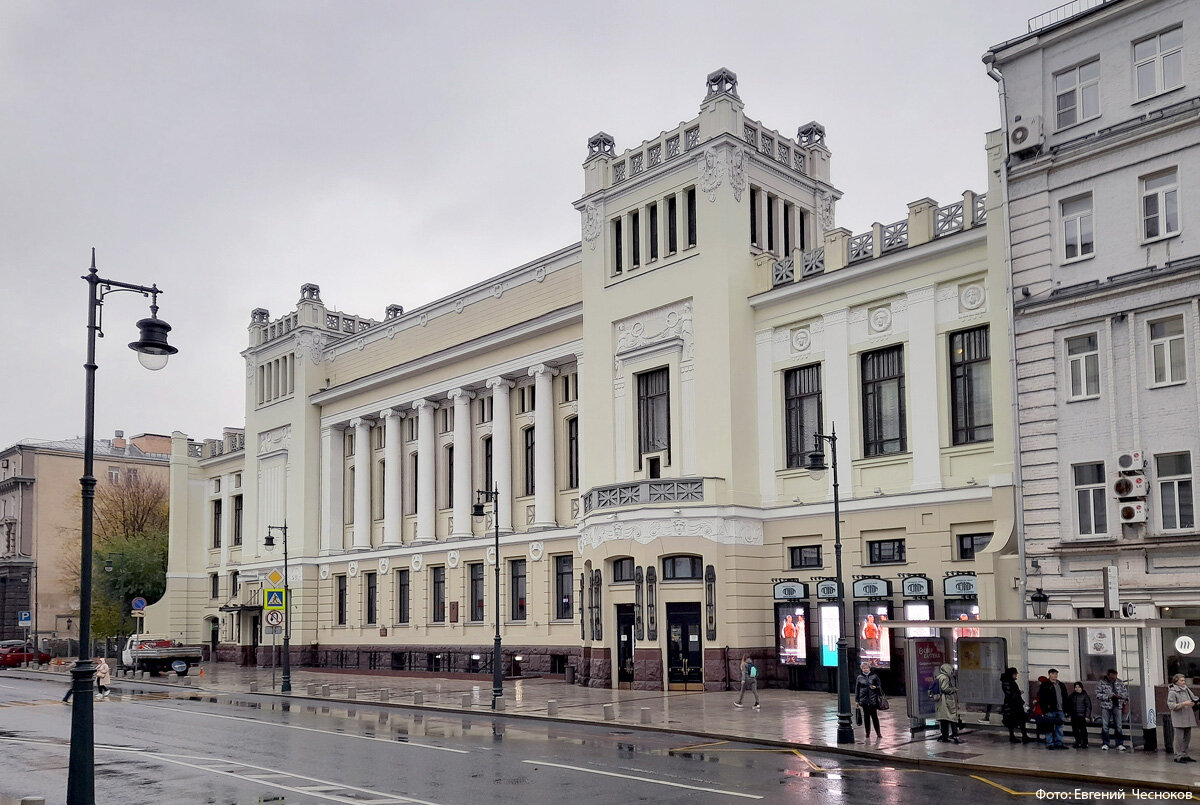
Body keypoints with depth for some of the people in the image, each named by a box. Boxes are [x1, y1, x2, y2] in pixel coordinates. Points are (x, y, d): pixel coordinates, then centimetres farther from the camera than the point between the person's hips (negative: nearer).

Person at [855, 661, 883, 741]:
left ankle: (878, 733, 7)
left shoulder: (874, 676, 4)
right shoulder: (859, 678, 8)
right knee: (866, 716, 6)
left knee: (874, 716, -2)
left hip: (873, 699, -2)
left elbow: (880, 686, 10)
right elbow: (857, 689, 11)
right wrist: (857, 700, 9)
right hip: (864, 700, 2)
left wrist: (875, 687, -13)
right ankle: (867, 733, 14)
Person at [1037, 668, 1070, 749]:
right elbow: (1041, 699, -7)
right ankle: (1049, 743, 4)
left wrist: (1065, 711, 13)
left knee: (1059, 727, 9)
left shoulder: (1062, 686, 17)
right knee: (1049, 728, -2)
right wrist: (1044, 711, -13)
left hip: (1060, 711, 6)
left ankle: (1059, 743, 16)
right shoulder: (1045, 685, -2)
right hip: (1050, 711, -6)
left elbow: (1065, 699, 20)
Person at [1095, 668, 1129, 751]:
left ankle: (1120, 744, 9)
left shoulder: (1120, 682, 6)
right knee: (1105, 726, 0)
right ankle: (1105, 744, 9)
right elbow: (1098, 695, -3)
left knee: (1118, 726, 1)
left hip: (1117, 706, 2)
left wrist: (1121, 695, -7)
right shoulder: (1102, 683, -2)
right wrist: (1107, 696, -16)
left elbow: (1125, 692, 14)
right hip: (1106, 706, -2)